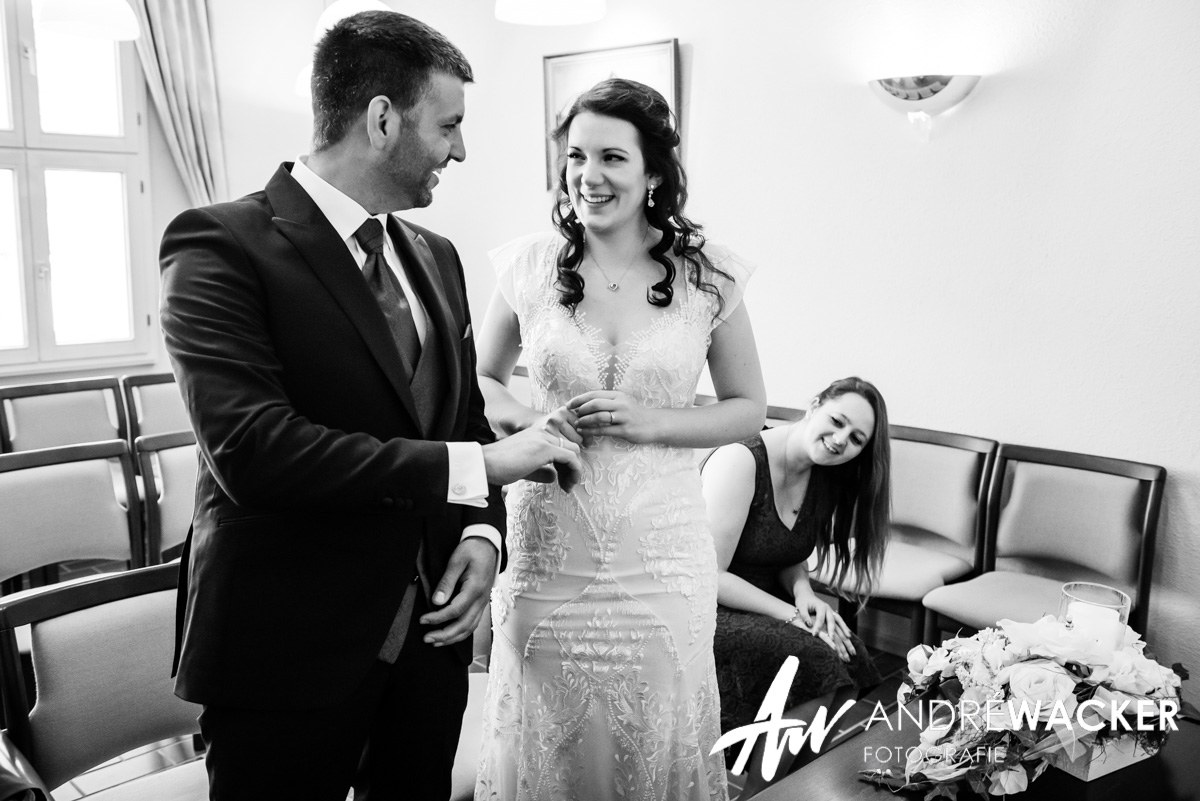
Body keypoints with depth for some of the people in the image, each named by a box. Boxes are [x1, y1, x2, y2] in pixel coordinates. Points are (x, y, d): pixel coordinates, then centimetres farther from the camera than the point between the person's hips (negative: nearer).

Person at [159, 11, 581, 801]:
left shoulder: (435, 257, 9)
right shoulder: (223, 244, -13)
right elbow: (251, 449, -25)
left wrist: (482, 530, -5)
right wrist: (474, 466, -22)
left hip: (429, 632, 7)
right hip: (290, 648, -6)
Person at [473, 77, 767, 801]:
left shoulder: (708, 275, -3)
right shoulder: (529, 266, -1)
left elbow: (749, 408, 5)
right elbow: (482, 381, 13)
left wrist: (650, 422, -12)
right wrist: (531, 423, -9)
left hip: (660, 553, 0)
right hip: (548, 549, 1)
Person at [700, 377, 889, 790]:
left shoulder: (822, 476, 3)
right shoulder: (740, 462, -21)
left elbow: (792, 560, 13)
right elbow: (708, 577, -22)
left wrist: (805, 593, -10)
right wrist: (790, 614, -22)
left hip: (763, 604, 7)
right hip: (708, 613, -7)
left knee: (851, 654, -16)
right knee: (816, 662, -24)